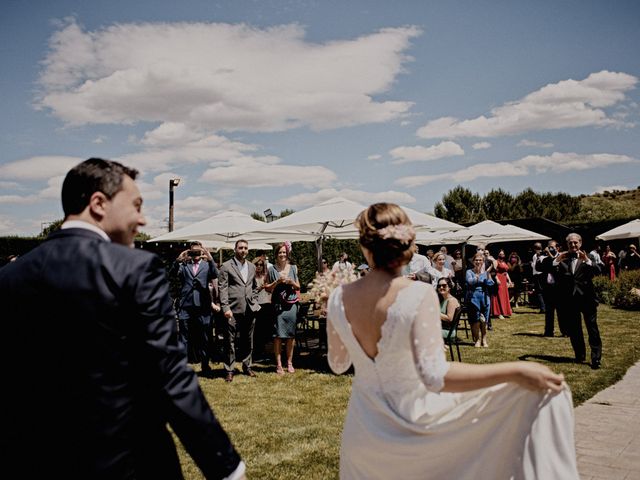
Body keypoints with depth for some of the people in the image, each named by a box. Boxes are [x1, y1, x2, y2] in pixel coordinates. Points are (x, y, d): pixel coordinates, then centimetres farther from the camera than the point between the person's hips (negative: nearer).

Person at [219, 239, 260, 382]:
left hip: (249, 310, 5)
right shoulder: (226, 266, -2)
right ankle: (229, 370, 7)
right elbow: (222, 288, -7)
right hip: (233, 310, -5)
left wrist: (254, 302, 11)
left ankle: (247, 366, 25)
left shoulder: (252, 267, 15)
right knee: (230, 341, -1)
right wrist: (225, 308, -14)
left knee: (248, 340, 12)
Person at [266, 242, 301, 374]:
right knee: (278, 335, -3)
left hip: (291, 303, 2)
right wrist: (277, 281, -10)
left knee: (291, 335, 5)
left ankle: (289, 363, 15)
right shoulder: (272, 269, 4)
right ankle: (279, 364, 3)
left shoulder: (293, 268, 10)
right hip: (278, 304, -2)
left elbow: (298, 287, 14)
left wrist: (291, 282, -6)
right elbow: (268, 288, 5)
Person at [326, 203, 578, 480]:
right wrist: (516, 371, -27)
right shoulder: (419, 295, -24)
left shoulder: (338, 298, -9)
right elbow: (435, 376, -32)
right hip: (417, 423, -4)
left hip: (364, 431, 4)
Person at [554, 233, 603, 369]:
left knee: (592, 328, -2)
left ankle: (596, 358, 0)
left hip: (587, 297, -2)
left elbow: (597, 271, -11)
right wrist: (557, 260, -16)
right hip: (570, 299, 2)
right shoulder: (562, 259, 7)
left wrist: (586, 260, -22)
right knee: (574, 330, 11)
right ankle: (580, 355, 24)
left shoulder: (588, 257, 4)